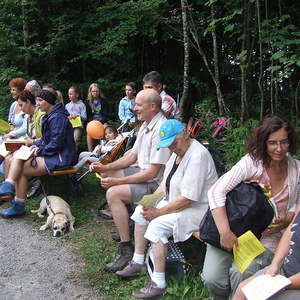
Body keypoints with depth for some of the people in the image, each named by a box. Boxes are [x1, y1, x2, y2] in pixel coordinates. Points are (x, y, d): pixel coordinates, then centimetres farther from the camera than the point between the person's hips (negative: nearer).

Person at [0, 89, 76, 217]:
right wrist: (36, 145, 7)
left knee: (21, 169, -13)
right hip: (51, 154, 10)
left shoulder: (58, 118, -17)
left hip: (60, 158, -10)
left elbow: (55, 144, -21)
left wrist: (39, 151, -11)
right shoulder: (49, 116, 15)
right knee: (17, 157, -4)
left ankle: (19, 206, -3)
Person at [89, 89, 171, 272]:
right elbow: (133, 155, 15)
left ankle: (127, 250, -15)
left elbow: (152, 173, -25)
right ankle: (123, 226, 19)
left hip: (156, 183, -11)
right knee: (107, 173, 15)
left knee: (113, 193, -24)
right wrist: (105, 168, 4)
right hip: (144, 173, 11)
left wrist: (118, 181, -20)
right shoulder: (146, 125, 8)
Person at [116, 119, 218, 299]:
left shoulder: (198, 155, -24)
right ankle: (138, 263, 15)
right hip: (176, 202, 11)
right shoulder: (178, 152, 7)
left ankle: (159, 284, -16)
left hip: (198, 209, -10)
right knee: (141, 212, 7)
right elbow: (166, 183, 14)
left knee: (157, 225, -25)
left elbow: (188, 198, -28)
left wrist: (158, 212, -21)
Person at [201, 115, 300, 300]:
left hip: (268, 237, 2)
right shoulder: (251, 162, -12)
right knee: (213, 279, -19)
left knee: (240, 275, -26)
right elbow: (216, 192, -20)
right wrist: (225, 232, -28)